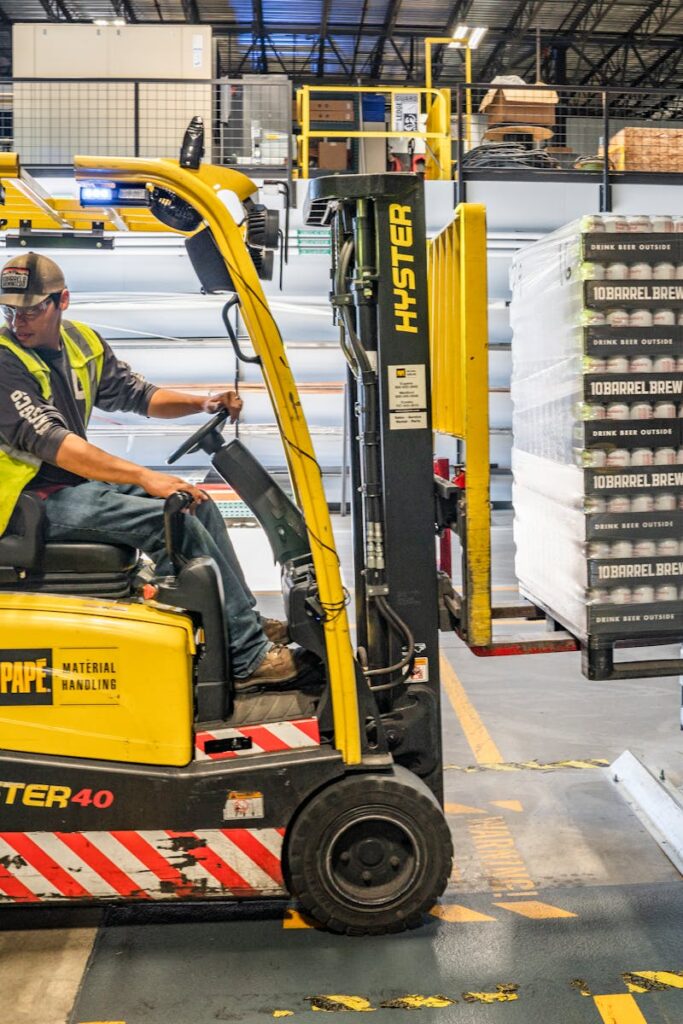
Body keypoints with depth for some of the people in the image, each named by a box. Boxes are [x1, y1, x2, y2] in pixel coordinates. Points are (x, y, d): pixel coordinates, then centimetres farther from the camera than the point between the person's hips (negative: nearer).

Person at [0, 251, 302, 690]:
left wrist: (204, 403, -4)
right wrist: (146, 478, -35)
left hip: (80, 482, 9)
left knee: (199, 505, 5)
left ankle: (246, 622, 12)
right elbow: (52, 443, -29)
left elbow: (138, 394, 14)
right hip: (36, 499, -9)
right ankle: (248, 657, -16)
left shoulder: (82, 342, 5)